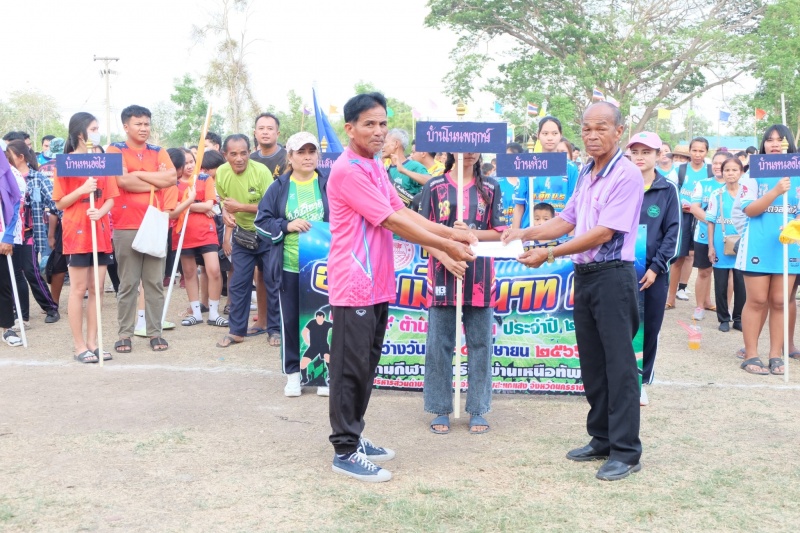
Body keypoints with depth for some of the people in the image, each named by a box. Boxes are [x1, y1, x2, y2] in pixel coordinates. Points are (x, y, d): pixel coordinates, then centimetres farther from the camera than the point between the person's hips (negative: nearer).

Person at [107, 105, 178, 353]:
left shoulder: (158, 152, 13)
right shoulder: (115, 150, 2)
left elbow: (171, 177, -4)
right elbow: (122, 180, -14)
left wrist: (138, 174, -6)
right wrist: (157, 182, -4)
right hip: (126, 226, -3)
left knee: (155, 282, 6)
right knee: (128, 284, 2)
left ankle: (155, 333, 13)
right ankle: (124, 335, 10)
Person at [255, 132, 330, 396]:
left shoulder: (329, 185, 2)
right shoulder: (279, 187, 3)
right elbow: (262, 221, 3)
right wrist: (287, 226, -13)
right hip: (290, 268, 1)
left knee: (323, 318, 7)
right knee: (291, 320, 8)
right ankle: (293, 373, 21)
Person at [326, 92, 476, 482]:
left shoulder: (377, 168, 15)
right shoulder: (348, 170, -16)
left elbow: (404, 213, 12)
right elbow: (393, 222, -18)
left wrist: (450, 233, 2)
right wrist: (446, 246, -14)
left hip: (377, 285, 9)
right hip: (354, 286, -9)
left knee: (366, 366, 16)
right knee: (351, 368, -1)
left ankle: (354, 437, 27)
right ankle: (344, 451, 8)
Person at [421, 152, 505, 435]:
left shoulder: (491, 188, 9)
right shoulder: (434, 186, 6)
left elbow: (499, 233, 5)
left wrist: (470, 233, -12)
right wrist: (445, 256, -15)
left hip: (479, 276, 1)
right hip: (443, 274, -1)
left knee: (480, 344, 4)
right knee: (439, 344, 2)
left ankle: (478, 410, 14)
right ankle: (441, 410, 13)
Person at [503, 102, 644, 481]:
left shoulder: (626, 175, -13)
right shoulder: (586, 174, 13)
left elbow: (604, 233, -19)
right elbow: (567, 220, 18)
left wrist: (550, 253, -19)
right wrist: (527, 233, 3)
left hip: (613, 276, -8)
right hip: (584, 275, 9)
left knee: (619, 364, -4)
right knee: (592, 363, 14)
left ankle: (626, 451, 4)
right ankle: (602, 439, 26)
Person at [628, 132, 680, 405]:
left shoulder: (668, 189, 1)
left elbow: (673, 231, -1)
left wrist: (656, 267, -10)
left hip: (654, 270, 0)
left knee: (650, 328, 7)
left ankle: (642, 382, 19)